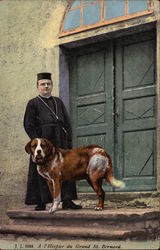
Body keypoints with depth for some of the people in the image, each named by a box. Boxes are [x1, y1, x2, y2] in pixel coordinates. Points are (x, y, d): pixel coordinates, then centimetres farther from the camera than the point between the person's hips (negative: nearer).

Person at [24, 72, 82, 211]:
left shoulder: (58, 102, 18)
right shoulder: (33, 103, 5)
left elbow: (67, 122, 15)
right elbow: (28, 125, -2)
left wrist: (69, 140, 4)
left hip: (60, 142, 4)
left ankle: (67, 201, 1)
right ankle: (41, 202, 3)